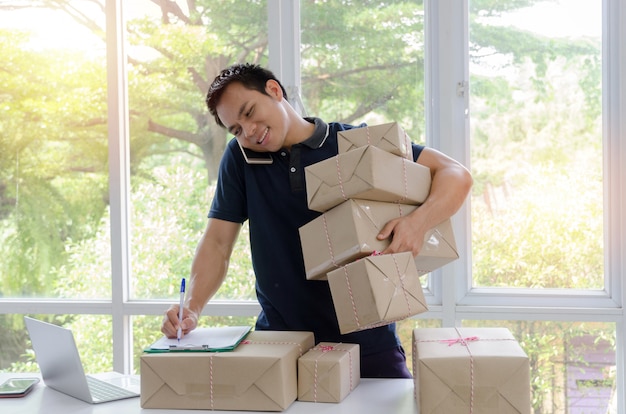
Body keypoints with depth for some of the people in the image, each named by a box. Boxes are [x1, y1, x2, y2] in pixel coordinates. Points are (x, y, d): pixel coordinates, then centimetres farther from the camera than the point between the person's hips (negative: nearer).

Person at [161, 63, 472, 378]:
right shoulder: (240, 157, 7)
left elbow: (457, 175, -5)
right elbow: (217, 244, 4)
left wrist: (419, 221, -25)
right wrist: (191, 308, -14)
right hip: (281, 343, 2)